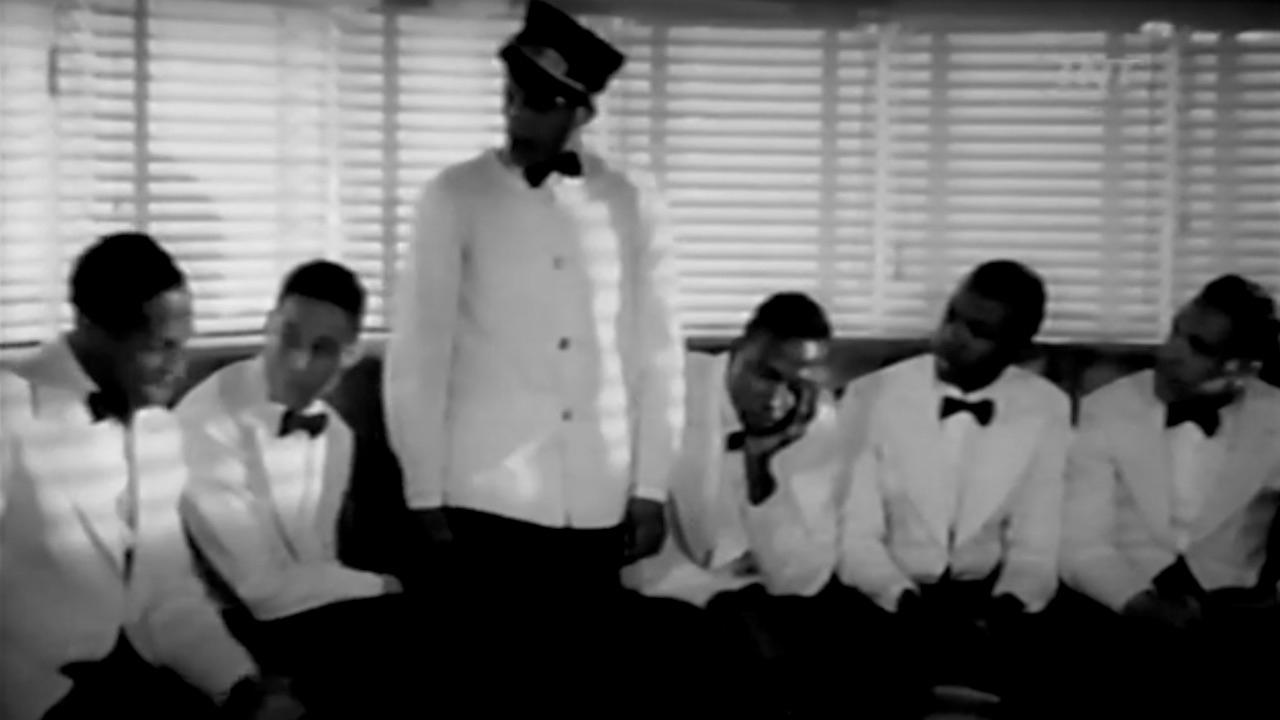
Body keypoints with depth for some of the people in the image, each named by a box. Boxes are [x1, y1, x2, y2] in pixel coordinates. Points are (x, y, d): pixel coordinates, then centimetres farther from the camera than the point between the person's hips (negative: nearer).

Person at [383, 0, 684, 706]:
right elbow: (417, 353, -3)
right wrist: (425, 496, -4)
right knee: (493, 669, 3)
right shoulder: (455, 197, -2)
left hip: (600, 499, 2)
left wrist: (651, 487, 3)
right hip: (488, 495, -2)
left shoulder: (632, 205, 4)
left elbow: (658, 353, 6)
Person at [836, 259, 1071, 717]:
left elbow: (1039, 544, -1)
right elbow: (854, 536, -7)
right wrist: (910, 602, -23)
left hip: (988, 599, 2)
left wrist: (1007, 607, -21)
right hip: (890, 601, -2)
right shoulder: (872, 397, -5)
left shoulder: (1047, 409, -1)